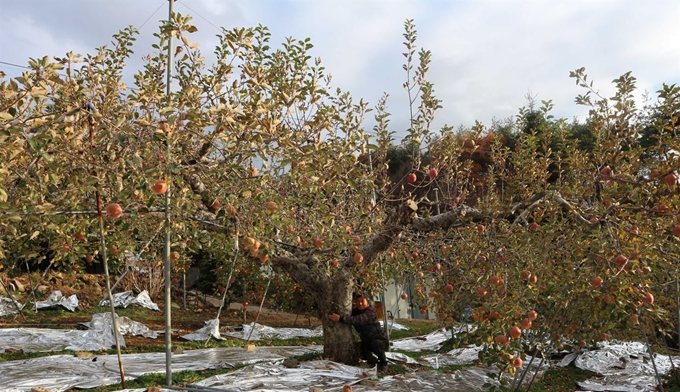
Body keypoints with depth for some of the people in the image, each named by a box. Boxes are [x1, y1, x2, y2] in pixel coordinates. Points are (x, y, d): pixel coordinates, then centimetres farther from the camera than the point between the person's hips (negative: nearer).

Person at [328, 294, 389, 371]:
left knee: (375, 344, -37)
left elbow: (358, 320, -45)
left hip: (380, 340, -8)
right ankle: (371, 360, 25)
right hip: (367, 341, 8)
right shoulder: (355, 311, -2)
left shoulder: (370, 313, -29)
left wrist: (341, 319, -55)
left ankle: (383, 363, -7)